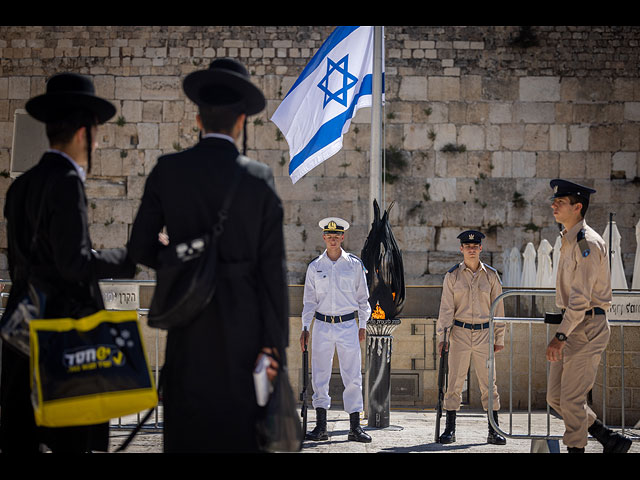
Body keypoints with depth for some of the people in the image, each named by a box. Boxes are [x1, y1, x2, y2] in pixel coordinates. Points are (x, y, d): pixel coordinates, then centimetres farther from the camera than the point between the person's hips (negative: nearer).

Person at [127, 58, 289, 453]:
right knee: (241, 430, 5)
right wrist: (275, 342, -3)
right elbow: (273, 266, -4)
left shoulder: (167, 171, 0)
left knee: (188, 432, 6)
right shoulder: (260, 177, -2)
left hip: (189, 322, 1)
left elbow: (140, 248, 3)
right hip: (244, 323, -1)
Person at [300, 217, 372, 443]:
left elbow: (362, 297, 10)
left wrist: (363, 325, 6)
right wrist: (305, 328, 3)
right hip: (322, 325, 1)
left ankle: (355, 427, 3)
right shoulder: (315, 266, 7)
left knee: (353, 376, -2)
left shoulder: (355, 264, 5)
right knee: (320, 376, 0)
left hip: (348, 325, -1)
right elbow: (309, 300, 10)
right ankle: (321, 427, 6)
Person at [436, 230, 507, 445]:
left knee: (488, 384, 2)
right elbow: (446, 308, 1)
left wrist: (499, 338, 7)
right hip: (460, 332, -1)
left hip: (484, 333, 1)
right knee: (455, 383, 0)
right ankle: (450, 429, 7)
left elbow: (498, 308, 9)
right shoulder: (452, 276, 3)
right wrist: (442, 336, -6)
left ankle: (494, 431, 7)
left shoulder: (491, 275, 6)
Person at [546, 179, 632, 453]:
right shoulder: (568, 241, 16)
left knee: (571, 399, -7)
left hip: (587, 326, -10)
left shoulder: (588, 243, -15)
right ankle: (611, 440, 17)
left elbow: (581, 297, -22)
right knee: (555, 397, 9)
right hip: (572, 326, 10)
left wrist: (560, 336, -26)